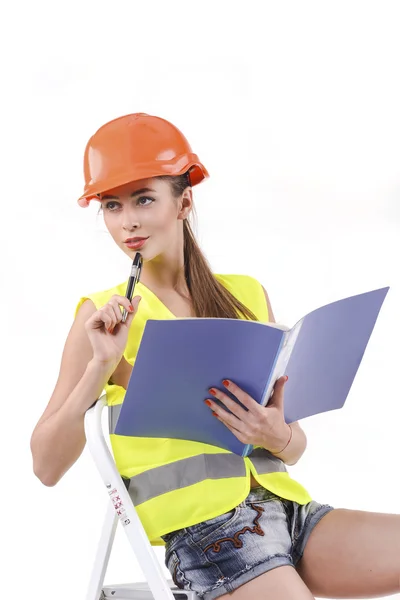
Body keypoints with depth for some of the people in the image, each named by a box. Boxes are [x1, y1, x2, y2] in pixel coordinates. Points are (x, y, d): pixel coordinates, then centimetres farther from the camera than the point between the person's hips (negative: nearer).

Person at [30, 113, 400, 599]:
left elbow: (295, 449, 15)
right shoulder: (104, 316, 3)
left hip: (283, 506, 5)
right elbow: (47, 466, -3)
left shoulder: (247, 295, 13)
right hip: (203, 525, -5)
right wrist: (100, 365, -12)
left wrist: (278, 437, -8)